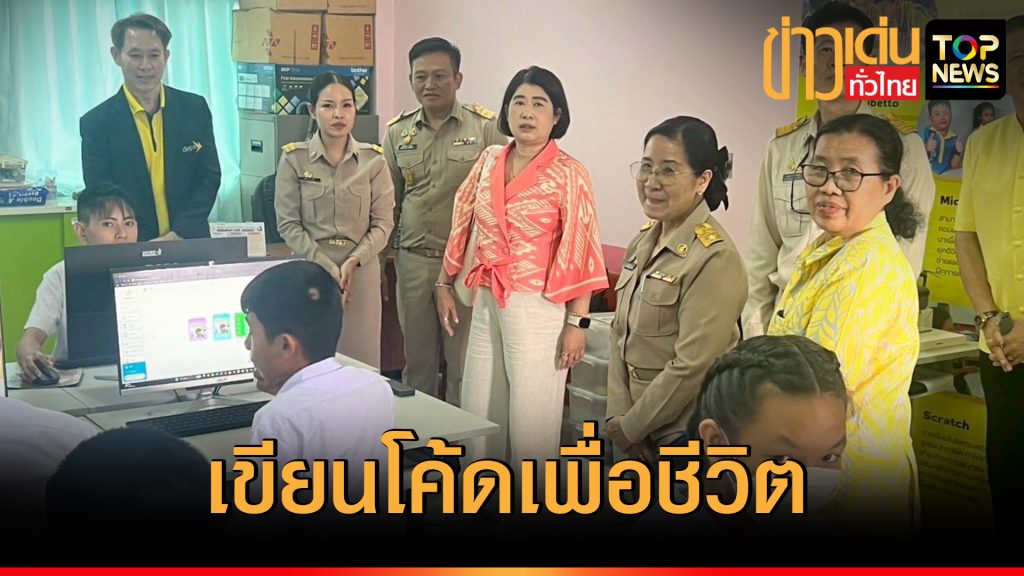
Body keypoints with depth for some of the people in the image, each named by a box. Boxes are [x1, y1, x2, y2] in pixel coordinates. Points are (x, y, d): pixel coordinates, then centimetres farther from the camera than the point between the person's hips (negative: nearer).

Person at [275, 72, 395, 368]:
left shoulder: (373, 159, 2)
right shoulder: (293, 159, -1)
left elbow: (383, 222, 1)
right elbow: (288, 224, -3)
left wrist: (353, 262, -13)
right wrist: (328, 267, -12)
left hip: (362, 272, 1)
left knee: (362, 358, 3)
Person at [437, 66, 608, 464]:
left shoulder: (568, 174, -11)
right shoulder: (490, 160, 6)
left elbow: (580, 252, -12)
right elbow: (464, 223, 14)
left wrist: (577, 323, -15)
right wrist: (445, 283, 14)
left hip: (538, 306, -6)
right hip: (487, 301, 6)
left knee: (531, 420, 5)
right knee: (477, 413, 16)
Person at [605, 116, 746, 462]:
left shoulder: (715, 258, -19)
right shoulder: (643, 241, 4)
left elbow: (692, 368, -21)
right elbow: (621, 333, 6)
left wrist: (630, 428, -12)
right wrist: (618, 416, -4)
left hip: (687, 433, -7)